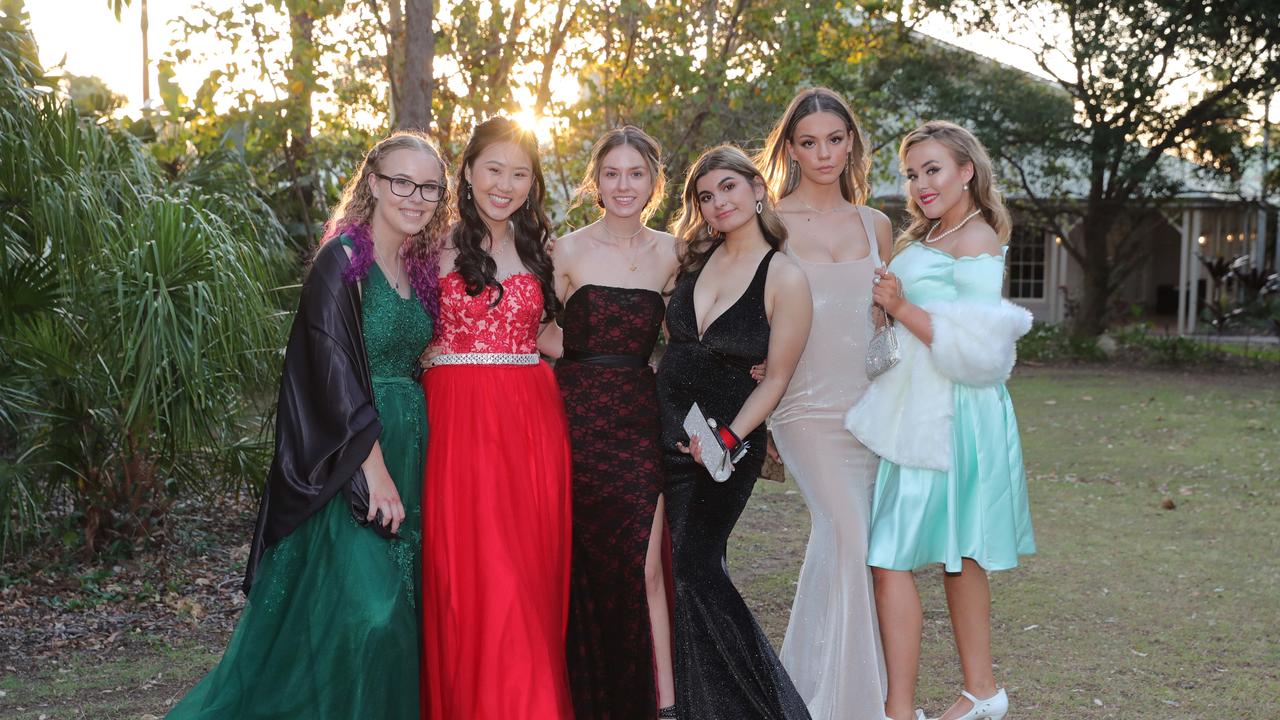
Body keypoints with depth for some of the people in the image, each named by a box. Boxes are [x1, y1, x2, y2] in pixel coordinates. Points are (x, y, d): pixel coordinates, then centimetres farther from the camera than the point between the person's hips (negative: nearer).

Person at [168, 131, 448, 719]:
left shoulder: (421, 267, 12)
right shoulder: (342, 260, -10)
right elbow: (335, 370, -16)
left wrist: (406, 464, 9)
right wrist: (374, 467, -19)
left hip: (409, 450, 8)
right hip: (349, 458, -7)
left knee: (403, 613, 10)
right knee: (365, 612, -11)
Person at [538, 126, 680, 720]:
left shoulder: (668, 253, 8)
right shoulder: (569, 251, 0)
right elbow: (544, 336, 5)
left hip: (640, 419, 1)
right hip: (578, 417, -1)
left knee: (645, 565, -5)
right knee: (583, 560, 2)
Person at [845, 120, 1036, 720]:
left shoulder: (977, 242, -12)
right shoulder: (926, 239, 16)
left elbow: (979, 349, -19)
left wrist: (902, 309, -20)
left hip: (946, 416, -9)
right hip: (920, 411, 9)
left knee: (889, 555, -11)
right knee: (957, 555, 16)